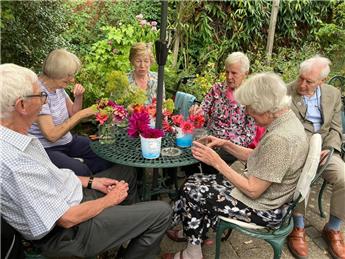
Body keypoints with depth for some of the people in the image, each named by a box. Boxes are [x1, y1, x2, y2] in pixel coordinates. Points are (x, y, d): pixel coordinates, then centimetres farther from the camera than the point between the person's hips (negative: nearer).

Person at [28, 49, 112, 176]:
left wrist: (79, 96, -5)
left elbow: (73, 113, 13)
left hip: (67, 141, 8)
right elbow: (52, 135, -26)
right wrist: (81, 114, -24)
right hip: (47, 150, -8)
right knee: (81, 171, -31)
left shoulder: (58, 87, 2)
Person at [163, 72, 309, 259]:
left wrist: (217, 161, -22)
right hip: (264, 190, 9)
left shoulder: (279, 139, -32)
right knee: (194, 181, 7)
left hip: (264, 208, -9)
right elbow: (256, 157, 8)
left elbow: (252, 191, -26)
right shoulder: (285, 119, -2)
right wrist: (226, 144, 1)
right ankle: (192, 233, 27)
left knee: (191, 193, -2)